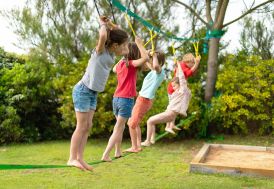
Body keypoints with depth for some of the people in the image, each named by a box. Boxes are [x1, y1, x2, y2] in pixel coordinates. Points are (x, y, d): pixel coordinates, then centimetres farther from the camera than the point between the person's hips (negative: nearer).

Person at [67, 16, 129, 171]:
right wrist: (103, 24, -14)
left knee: (88, 126, 6)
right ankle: (72, 158, 2)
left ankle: (80, 158, 12)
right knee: (82, 126, -6)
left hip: (93, 93, 8)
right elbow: (103, 36, -35)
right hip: (83, 90, -8)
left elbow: (123, 40, 18)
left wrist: (110, 24, 6)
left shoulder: (112, 53, 7)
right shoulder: (100, 51, -14)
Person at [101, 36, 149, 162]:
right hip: (126, 100, -7)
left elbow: (114, 69, 35)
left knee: (120, 126, 23)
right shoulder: (131, 64, -10)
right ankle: (105, 155, -5)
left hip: (116, 99, 8)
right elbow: (145, 58, -28)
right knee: (118, 129, -1)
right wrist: (139, 44, -15)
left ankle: (118, 152, 33)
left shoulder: (120, 64, 11)